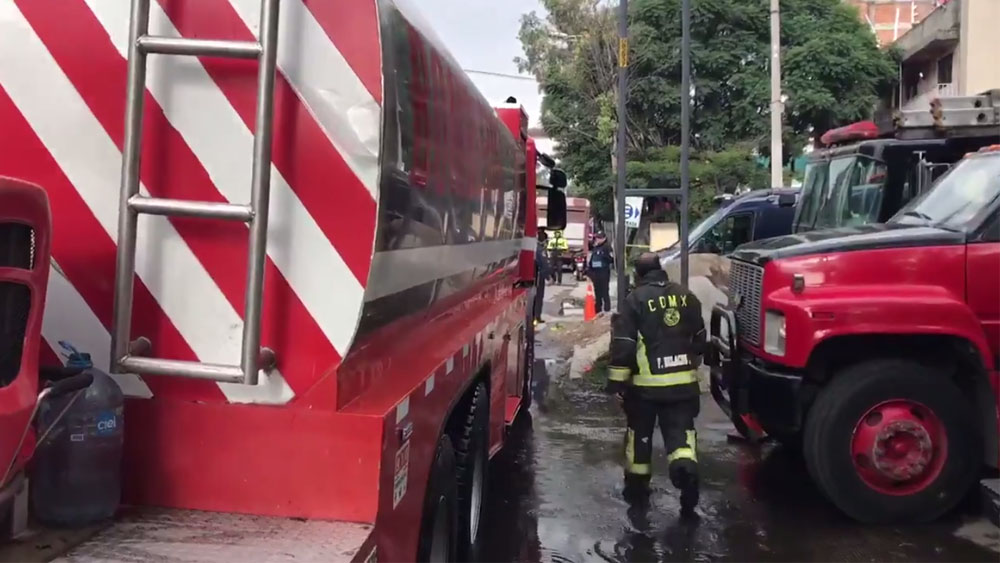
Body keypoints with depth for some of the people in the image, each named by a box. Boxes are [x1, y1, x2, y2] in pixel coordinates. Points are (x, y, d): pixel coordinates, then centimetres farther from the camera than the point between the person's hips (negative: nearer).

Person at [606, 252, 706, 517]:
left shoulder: (636, 299, -7)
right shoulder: (686, 296, 6)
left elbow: (623, 344, -11)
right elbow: (699, 338, 16)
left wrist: (617, 381, -6)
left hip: (646, 382, -2)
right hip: (683, 381, 3)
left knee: (640, 432, 14)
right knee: (680, 430, 6)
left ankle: (637, 483, 23)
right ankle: (686, 465, -21)